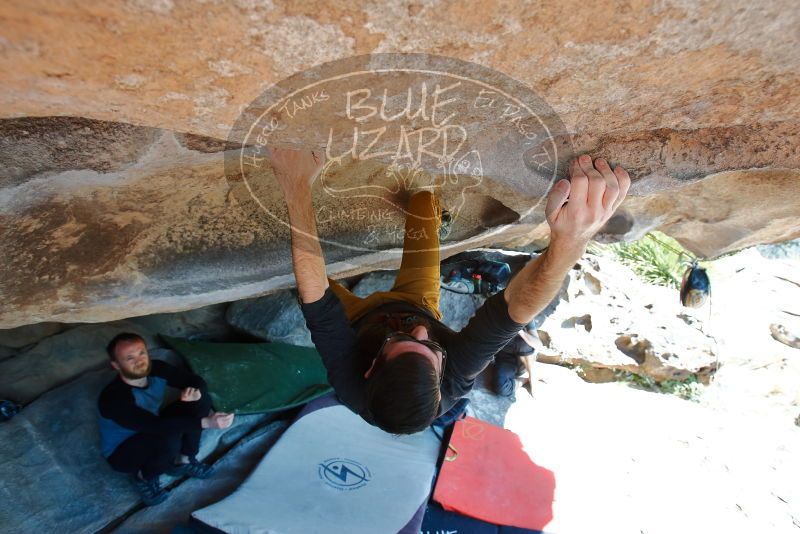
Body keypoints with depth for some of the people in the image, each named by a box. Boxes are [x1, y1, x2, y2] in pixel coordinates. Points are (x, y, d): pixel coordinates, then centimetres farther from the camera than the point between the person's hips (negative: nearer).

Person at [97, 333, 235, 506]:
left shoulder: (157, 369, -16)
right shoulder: (114, 398, -33)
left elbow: (197, 381, -8)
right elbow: (156, 425, -42)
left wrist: (196, 392, -32)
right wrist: (206, 422, -48)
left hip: (152, 430, 6)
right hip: (122, 453, -6)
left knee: (201, 399, -13)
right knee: (170, 437, -37)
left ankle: (183, 460, 1)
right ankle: (144, 477, -4)